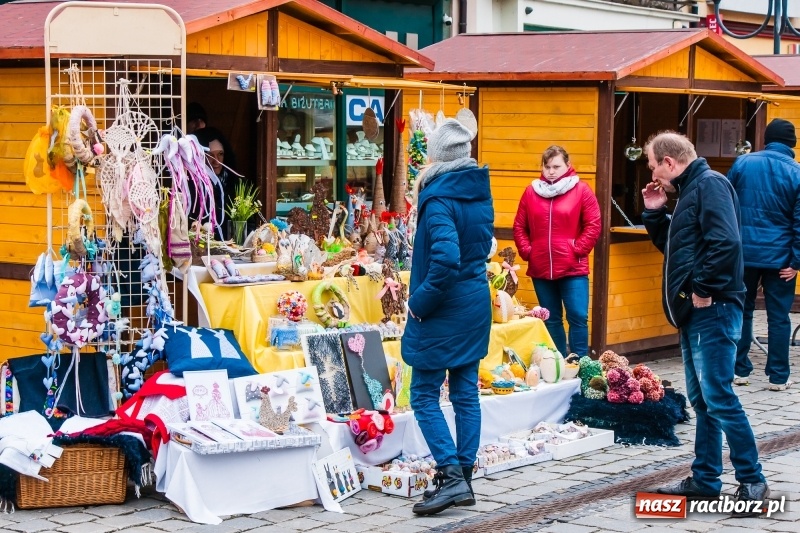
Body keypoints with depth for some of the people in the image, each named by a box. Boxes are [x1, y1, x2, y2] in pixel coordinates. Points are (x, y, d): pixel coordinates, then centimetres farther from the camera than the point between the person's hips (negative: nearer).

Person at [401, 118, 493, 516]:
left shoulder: (439, 198, -19)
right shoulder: (480, 193, 6)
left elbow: (446, 258, -30)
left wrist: (420, 301, -17)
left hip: (442, 311, -8)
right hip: (476, 306, 8)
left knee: (424, 396, 1)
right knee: (465, 393, 12)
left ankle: (452, 475, -8)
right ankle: (464, 475, 17)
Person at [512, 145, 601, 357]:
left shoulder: (581, 190, -2)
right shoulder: (531, 191, 6)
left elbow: (593, 225, -4)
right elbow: (519, 226, 9)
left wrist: (577, 250, -10)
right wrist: (526, 251, -2)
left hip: (573, 268, -3)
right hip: (541, 268, 3)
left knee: (578, 317, -5)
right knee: (551, 320, 11)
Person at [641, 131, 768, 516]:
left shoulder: (709, 184, -12)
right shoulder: (689, 190, 19)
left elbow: (726, 242, -25)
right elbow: (671, 245, 27)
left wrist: (704, 290, -20)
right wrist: (655, 212, 14)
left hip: (712, 310, -10)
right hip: (694, 312, 10)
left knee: (718, 397, -10)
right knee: (701, 398, 13)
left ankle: (752, 481, -4)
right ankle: (705, 479, 20)